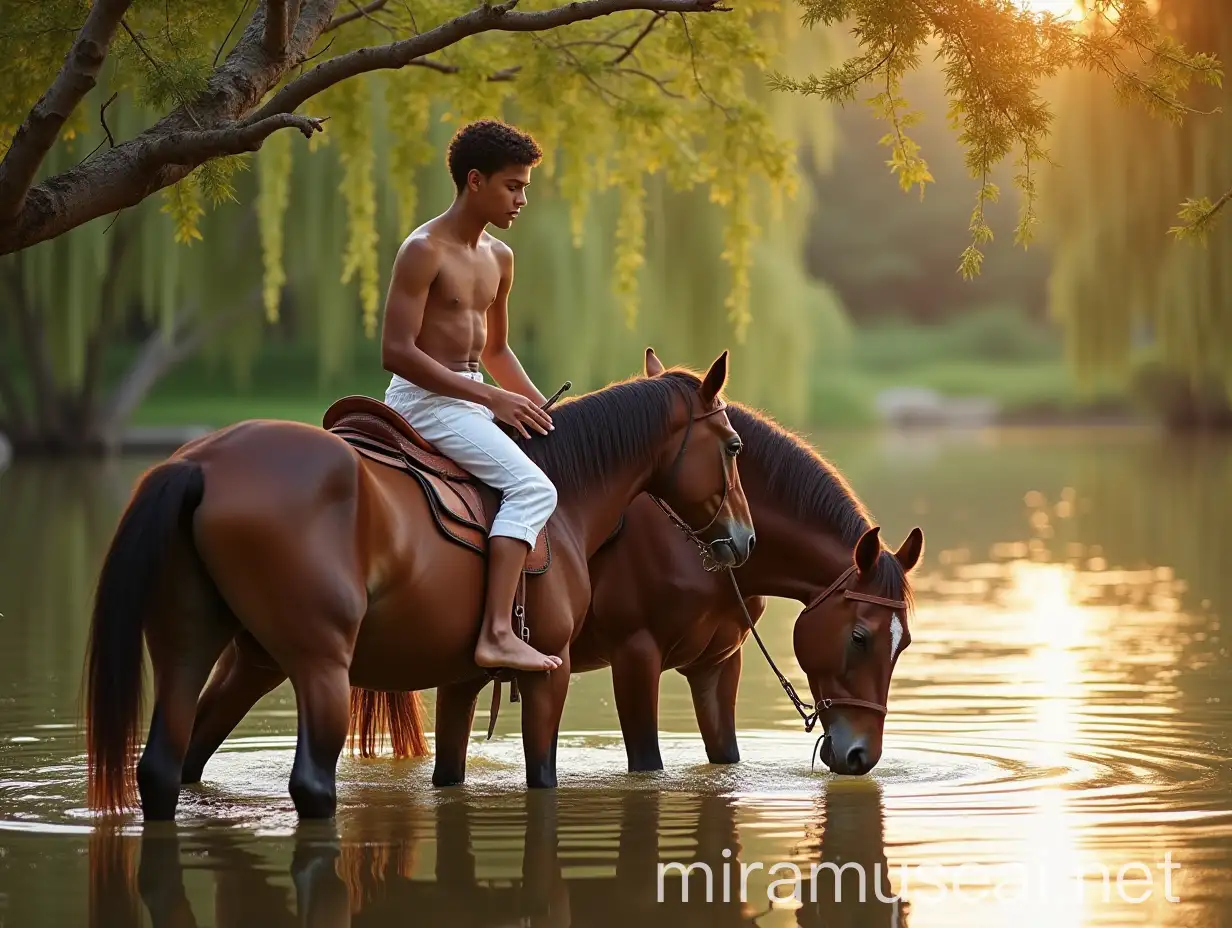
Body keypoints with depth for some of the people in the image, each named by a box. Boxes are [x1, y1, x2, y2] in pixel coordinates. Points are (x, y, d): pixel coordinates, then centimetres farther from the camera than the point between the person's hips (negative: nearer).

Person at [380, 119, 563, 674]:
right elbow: (396, 352, -21)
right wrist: (491, 398, -22)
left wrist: (541, 407, 9)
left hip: (471, 396, 9)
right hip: (424, 398, -9)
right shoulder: (424, 251, -14)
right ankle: (496, 634, -31)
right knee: (531, 487, -24)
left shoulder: (499, 258, 13)